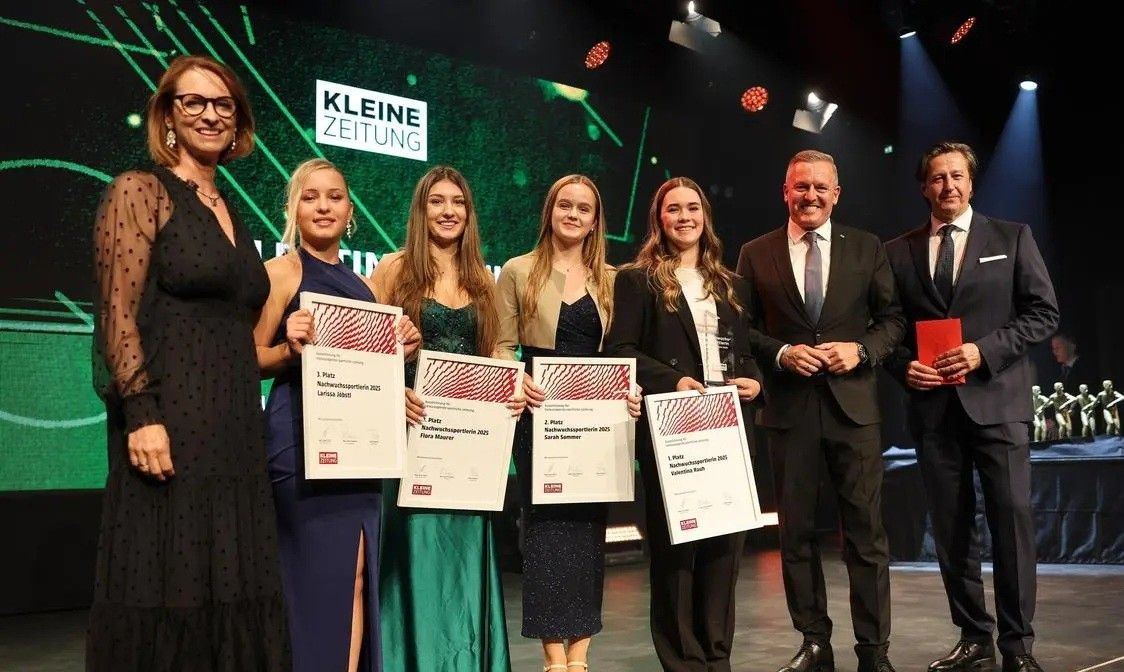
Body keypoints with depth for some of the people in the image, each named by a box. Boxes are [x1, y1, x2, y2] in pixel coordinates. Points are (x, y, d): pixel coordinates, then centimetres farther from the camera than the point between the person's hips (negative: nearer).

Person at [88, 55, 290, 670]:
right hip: (170, 423, -7)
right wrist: (141, 414, -20)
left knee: (229, 590, 10)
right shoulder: (140, 191, -2)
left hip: (235, 428, 7)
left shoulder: (230, 213, 18)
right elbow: (117, 312, -12)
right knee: (167, 591, -3)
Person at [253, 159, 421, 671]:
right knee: (317, 576, -5)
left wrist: (401, 351, 3)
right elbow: (251, 361, -4)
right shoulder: (281, 271, -1)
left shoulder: (361, 284, 16)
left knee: (356, 577, 6)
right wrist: (290, 348, -23)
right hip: (302, 438, -6)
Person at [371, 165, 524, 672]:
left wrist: (509, 394, -3)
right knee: (417, 541, -3)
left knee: (465, 543, 7)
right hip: (413, 426, -4)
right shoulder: (395, 268, 0)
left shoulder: (482, 278, 12)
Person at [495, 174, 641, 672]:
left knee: (589, 524, 5)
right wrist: (518, 380, -20)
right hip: (541, 414, -3)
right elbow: (502, 346, -1)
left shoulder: (610, 279, 11)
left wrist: (630, 390, -9)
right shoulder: (519, 271, 3)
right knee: (546, 523, -2)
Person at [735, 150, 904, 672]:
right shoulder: (756, 254, 6)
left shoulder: (866, 248, 7)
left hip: (853, 405, 0)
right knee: (796, 531, 8)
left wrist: (862, 349, -10)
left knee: (866, 531, 2)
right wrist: (781, 353, -11)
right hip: (789, 408, 1)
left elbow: (893, 318, 8)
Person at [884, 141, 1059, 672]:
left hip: (996, 398, -2)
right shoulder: (898, 252, 12)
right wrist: (905, 367, -6)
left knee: (1011, 518, -5)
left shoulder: (1012, 238, 7)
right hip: (933, 404, 2)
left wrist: (985, 350, -11)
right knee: (950, 527, 6)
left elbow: (1043, 312, 1)